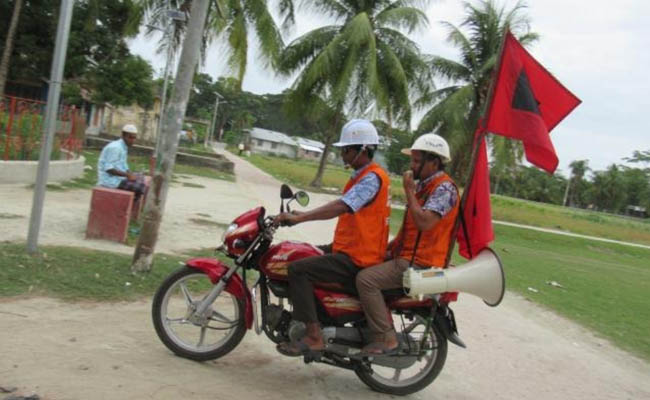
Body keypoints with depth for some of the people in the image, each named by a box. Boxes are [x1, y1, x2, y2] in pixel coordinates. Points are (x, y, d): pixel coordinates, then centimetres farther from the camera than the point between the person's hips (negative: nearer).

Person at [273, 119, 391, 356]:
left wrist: (299, 218, -31)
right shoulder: (361, 175, 17)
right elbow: (343, 209, 18)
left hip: (357, 259, -11)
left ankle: (313, 336, -19)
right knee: (300, 254, 20)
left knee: (298, 269, -21)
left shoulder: (372, 177, -17)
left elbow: (341, 207, -29)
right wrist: (303, 214, 13)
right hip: (347, 248, 11)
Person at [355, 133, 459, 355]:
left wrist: (409, 191, -17)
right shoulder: (424, 185, 18)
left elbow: (424, 222, -27)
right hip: (406, 256, 11)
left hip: (420, 264, -11)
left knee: (366, 279, -22)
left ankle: (386, 339, -15)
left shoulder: (444, 188, -13)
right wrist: (388, 246, 16)